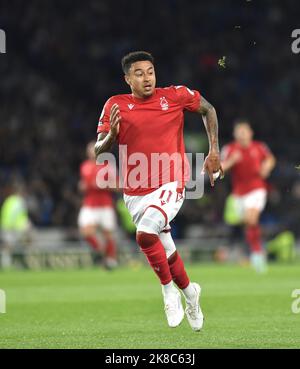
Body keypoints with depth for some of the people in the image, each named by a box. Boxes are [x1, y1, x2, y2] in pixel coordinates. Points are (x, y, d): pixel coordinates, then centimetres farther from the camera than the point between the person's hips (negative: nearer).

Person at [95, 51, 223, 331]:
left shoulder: (175, 96, -4)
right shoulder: (116, 106, 0)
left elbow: (208, 110, 13)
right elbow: (98, 151, -1)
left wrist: (214, 152, 7)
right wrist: (111, 135, -22)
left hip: (170, 185, -3)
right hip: (135, 193, 3)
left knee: (145, 234, -27)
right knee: (166, 251, 12)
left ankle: (169, 289, -6)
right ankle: (189, 292, 40)